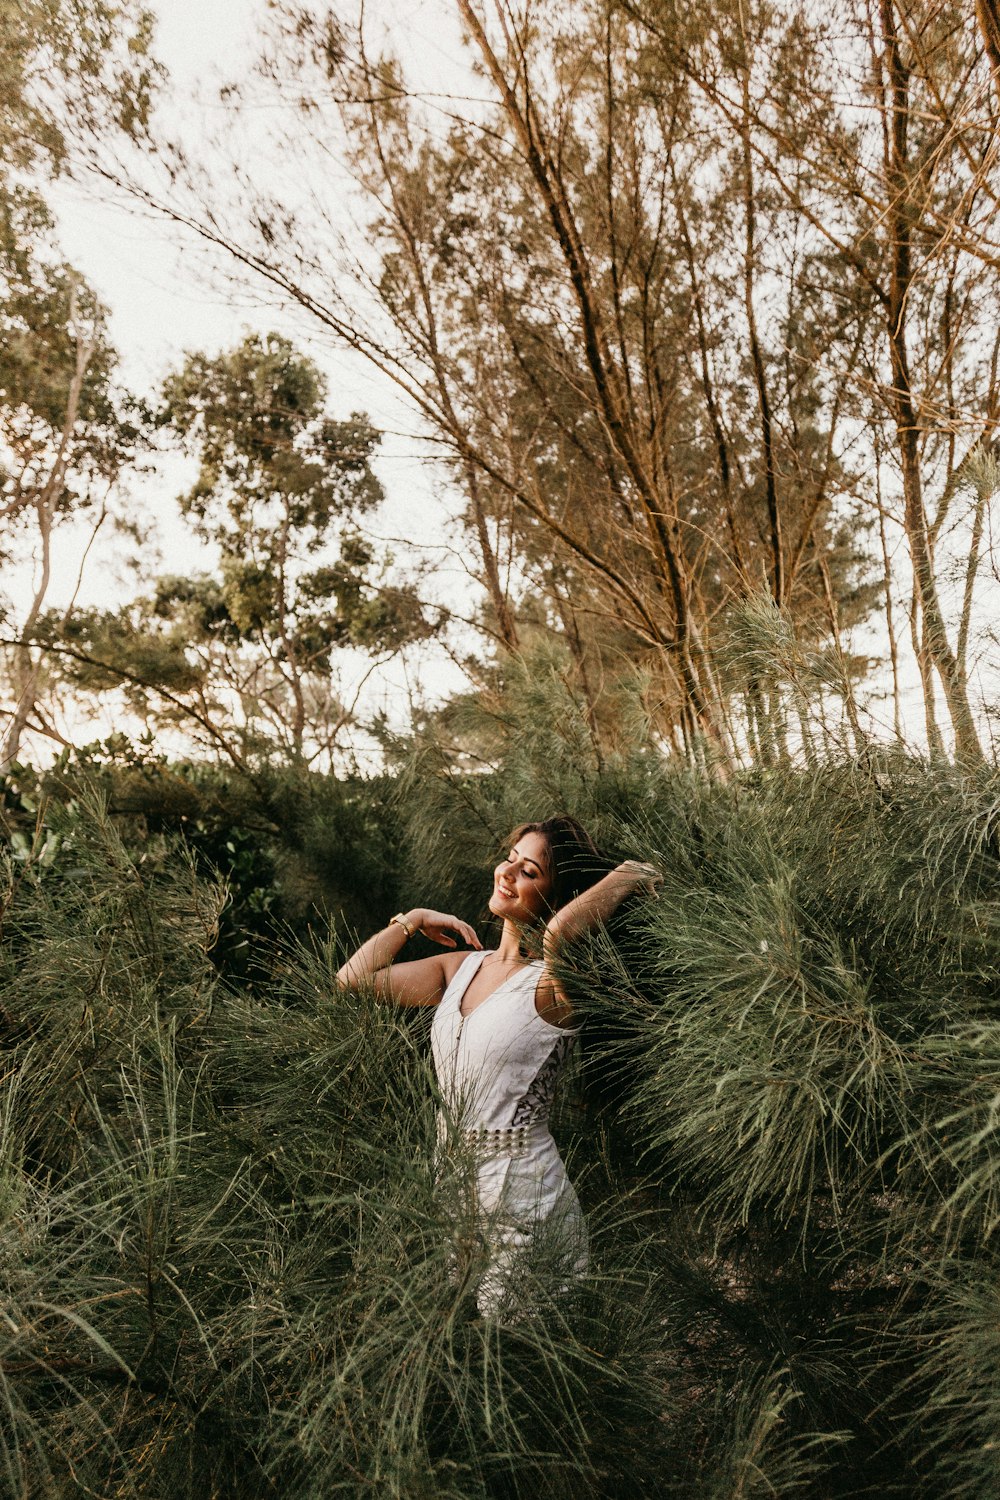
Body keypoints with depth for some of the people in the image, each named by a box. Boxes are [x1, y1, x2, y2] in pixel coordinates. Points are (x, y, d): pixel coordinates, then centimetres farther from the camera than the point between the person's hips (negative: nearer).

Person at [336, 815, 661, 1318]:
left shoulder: (553, 983, -17)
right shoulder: (461, 966, 4)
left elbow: (560, 931, -42)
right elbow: (352, 982, 4)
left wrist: (628, 875, -27)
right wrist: (412, 919, 6)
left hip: (520, 1187, -6)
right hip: (451, 1180, 6)